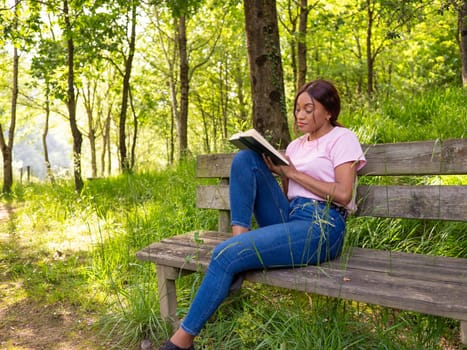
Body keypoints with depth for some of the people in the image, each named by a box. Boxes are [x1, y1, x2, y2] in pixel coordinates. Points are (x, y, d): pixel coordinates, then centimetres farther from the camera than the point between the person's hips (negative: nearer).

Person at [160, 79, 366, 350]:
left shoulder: (342, 138, 3)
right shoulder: (295, 145, 21)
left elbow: (343, 194, -10)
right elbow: (287, 196, 15)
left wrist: (292, 173, -9)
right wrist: (275, 171, -5)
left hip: (321, 228, -7)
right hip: (288, 219, 7)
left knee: (227, 254, -23)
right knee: (246, 158, -9)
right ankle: (240, 235, -14)